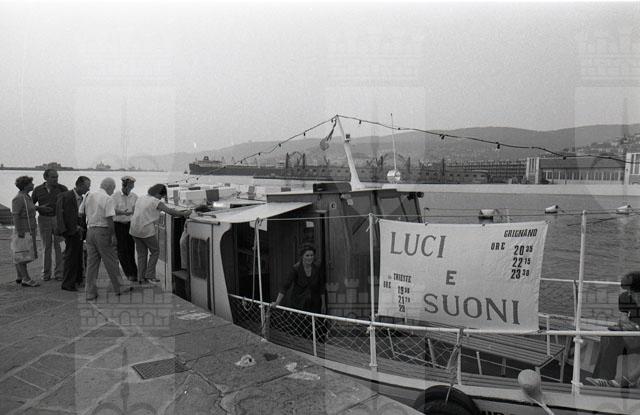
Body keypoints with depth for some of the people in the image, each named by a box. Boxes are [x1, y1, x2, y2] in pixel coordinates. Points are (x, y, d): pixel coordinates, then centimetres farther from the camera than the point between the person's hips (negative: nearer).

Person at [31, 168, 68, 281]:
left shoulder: (62, 189, -3)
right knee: (46, 247, 6)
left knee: (59, 247, -5)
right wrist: (40, 208, -10)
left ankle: (59, 273, 2)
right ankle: (46, 273, 16)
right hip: (44, 220, 1)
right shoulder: (38, 190, 2)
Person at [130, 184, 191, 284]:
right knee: (155, 251, 11)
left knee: (141, 253, 15)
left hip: (135, 230, 7)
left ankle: (141, 278, 16)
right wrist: (184, 213, -3)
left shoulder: (141, 198, 10)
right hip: (147, 231, -7)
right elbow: (170, 211, -14)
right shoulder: (156, 202, -12)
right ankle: (150, 275, 7)